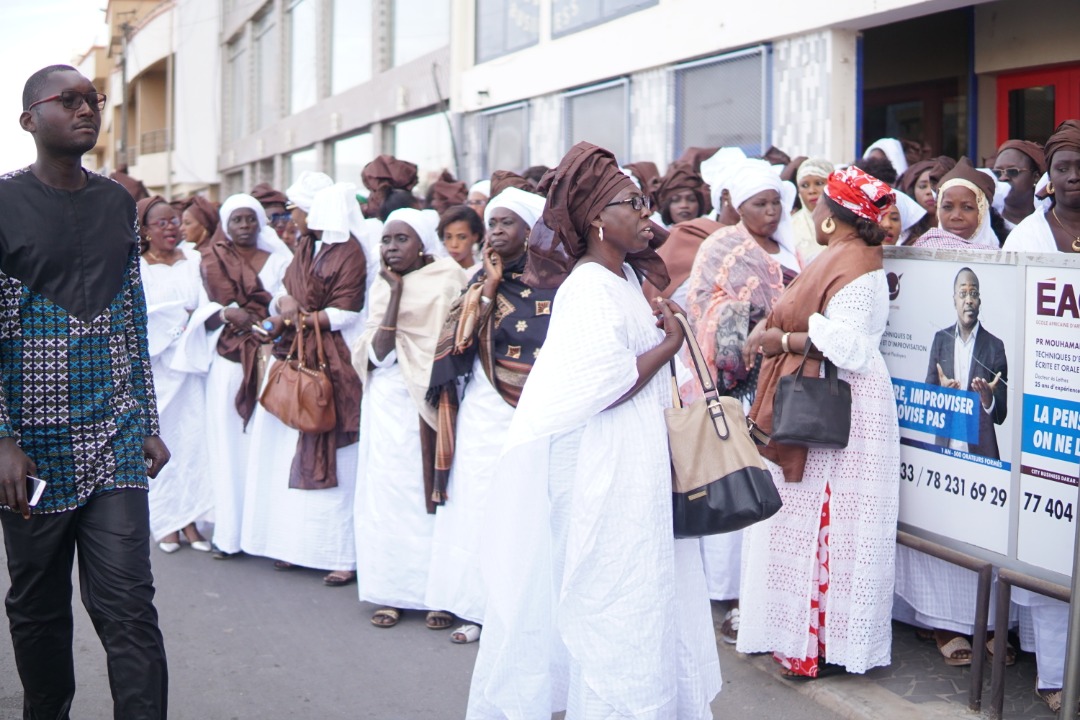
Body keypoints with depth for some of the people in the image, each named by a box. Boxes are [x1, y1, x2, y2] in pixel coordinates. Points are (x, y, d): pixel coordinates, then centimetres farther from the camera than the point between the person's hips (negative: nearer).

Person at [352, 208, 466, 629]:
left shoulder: (445, 283, -4)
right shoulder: (383, 287, 11)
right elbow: (378, 353, -3)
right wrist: (395, 292, -7)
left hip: (427, 399, -5)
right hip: (387, 401, 5)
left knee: (431, 488, -4)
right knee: (386, 491, 4)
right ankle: (392, 591, 11)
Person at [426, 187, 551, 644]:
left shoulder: (550, 282, -2)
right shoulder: (482, 281, 13)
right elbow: (461, 339, 2)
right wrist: (488, 289, -5)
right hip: (480, 413, 5)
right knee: (477, 506, 4)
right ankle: (480, 608, 13)